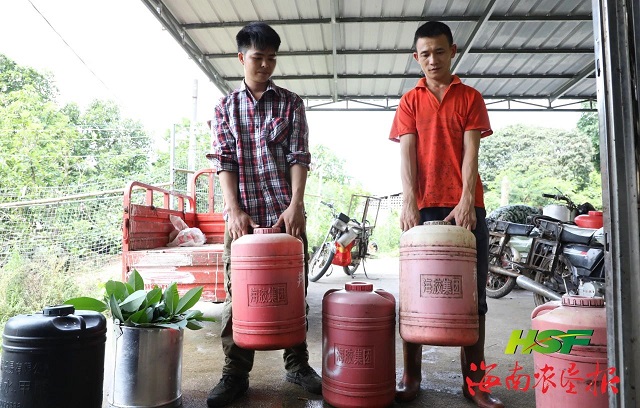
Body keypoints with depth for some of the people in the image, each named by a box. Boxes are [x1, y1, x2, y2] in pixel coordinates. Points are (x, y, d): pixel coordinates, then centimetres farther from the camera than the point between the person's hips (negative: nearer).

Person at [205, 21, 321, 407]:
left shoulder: (291, 103, 8)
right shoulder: (226, 107, 11)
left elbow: (299, 157, -1)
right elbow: (224, 160, 3)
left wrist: (295, 206, -15)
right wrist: (234, 209, -11)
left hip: (285, 211, 0)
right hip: (243, 213, 1)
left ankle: (297, 363, 23)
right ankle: (236, 372, 16)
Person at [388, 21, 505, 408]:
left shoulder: (470, 97, 10)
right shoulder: (410, 101, 10)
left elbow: (470, 153, -1)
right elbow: (407, 153, -1)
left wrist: (466, 201, -16)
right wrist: (410, 202, -16)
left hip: (466, 207, 0)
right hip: (423, 208, 0)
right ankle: (411, 377, 14)